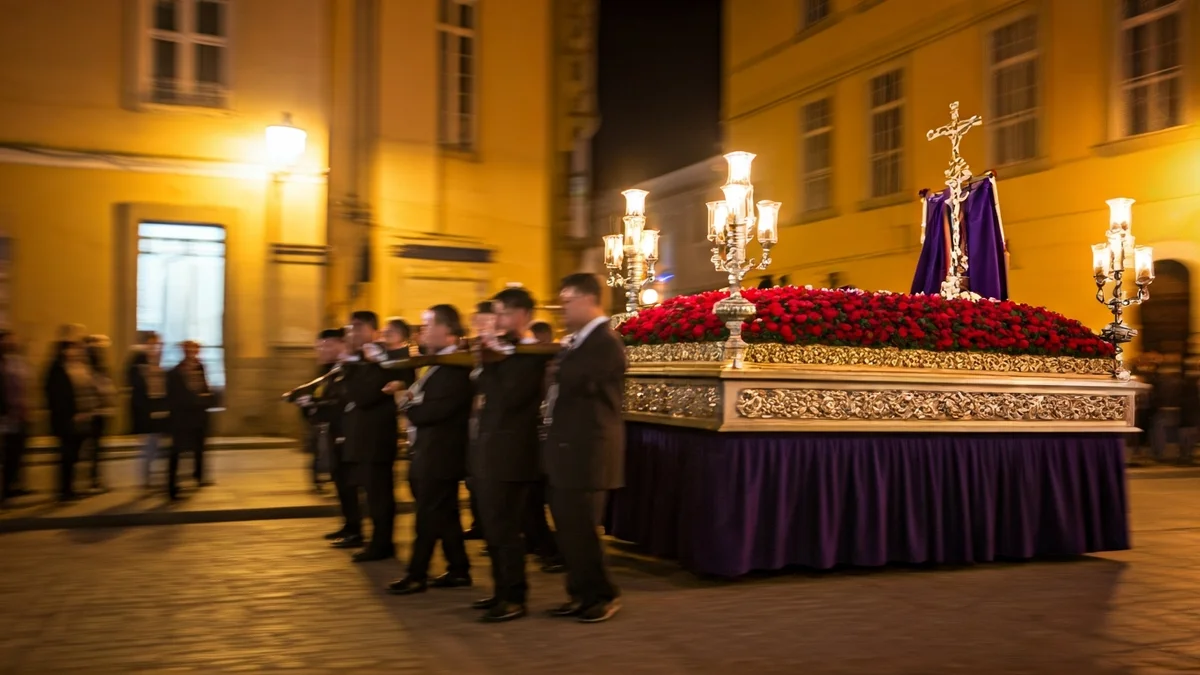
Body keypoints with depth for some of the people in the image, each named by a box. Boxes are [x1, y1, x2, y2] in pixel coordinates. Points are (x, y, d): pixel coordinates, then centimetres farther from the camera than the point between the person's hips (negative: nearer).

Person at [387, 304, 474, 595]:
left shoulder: (456, 366, -20)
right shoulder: (440, 363, 14)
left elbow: (433, 411, -25)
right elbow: (426, 402, 14)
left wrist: (409, 406, -7)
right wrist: (413, 398, -7)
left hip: (440, 454, -10)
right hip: (434, 453, 10)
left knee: (428, 515, -1)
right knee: (444, 514, 14)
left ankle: (417, 575, 7)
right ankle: (458, 570, 21)